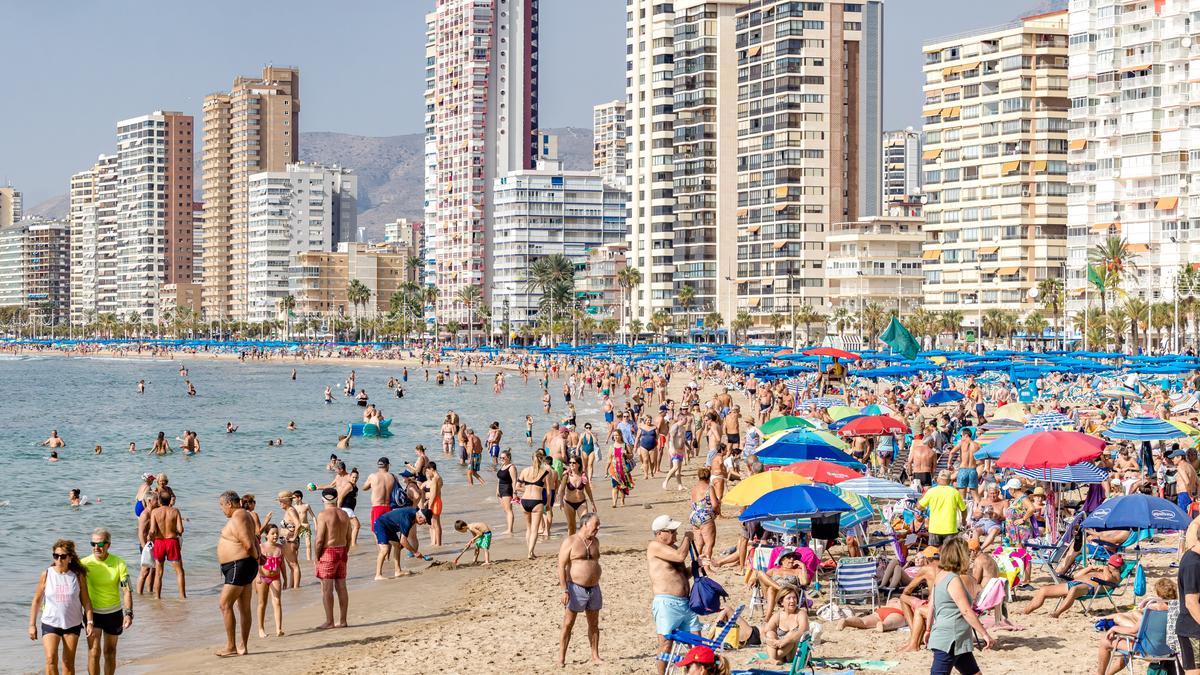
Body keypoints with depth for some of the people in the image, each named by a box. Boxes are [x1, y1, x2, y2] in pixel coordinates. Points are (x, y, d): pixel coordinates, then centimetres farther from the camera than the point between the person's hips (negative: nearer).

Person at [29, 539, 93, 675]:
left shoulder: (78, 576, -4)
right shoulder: (46, 574, -5)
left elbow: (86, 601, 2)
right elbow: (37, 600, 1)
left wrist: (89, 622, -5)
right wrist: (32, 625, 0)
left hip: (72, 623, 1)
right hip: (50, 622, -1)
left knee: (68, 663, 7)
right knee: (51, 660, -16)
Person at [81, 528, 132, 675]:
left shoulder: (118, 563, -10)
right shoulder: (84, 563, -11)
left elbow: (127, 590, -12)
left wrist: (129, 613, -24)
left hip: (114, 613, 1)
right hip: (92, 612, -1)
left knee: (110, 652, 13)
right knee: (94, 651, -13)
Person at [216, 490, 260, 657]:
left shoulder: (237, 519, -17)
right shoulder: (244, 516, 17)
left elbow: (248, 544, -22)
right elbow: (254, 539, 25)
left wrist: (255, 557, -5)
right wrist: (258, 554, 10)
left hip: (239, 566, -11)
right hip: (242, 567, 11)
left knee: (225, 604, -9)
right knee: (244, 608, 10)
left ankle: (230, 646, -9)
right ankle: (244, 647, 13)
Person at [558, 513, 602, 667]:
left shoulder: (595, 541, 11)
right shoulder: (570, 541, -9)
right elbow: (561, 566, -12)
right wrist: (564, 590, -18)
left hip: (593, 589, 6)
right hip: (576, 589, -6)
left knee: (594, 624, 10)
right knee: (568, 624, -2)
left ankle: (595, 657, 18)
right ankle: (561, 658, 2)